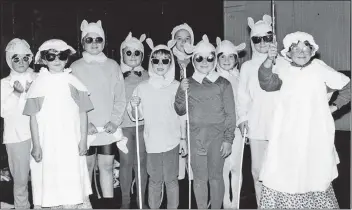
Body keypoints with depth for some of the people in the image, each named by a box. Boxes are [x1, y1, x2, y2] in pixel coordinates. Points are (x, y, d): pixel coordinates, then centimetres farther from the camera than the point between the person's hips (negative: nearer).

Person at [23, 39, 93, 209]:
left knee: (72, 179, 2)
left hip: (70, 143, 1)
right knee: (50, 179, 3)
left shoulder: (72, 82, 2)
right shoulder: (39, 84, 0)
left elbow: (82, 113, 5)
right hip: (47, 144, 0)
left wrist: (83, 140, 1)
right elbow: (34, 117, 0)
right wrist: (36, 145, -3)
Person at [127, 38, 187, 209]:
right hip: (152, 142, 1)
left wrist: (184, 138, 5)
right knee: (155, 180, 9)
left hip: (172, 141, -1)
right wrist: (133, 106, -13)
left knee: (171, 179, 5)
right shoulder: (142, 87, 2)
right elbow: (138, 116, 7)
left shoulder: (177, 86, 1)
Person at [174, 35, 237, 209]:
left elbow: (230, 114, 0)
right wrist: (181, 92, -7)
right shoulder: (188, 84, 6)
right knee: (199, 178, 8)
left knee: (216, 177, 7)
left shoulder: (223, 84, 0)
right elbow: (180, 111, 10)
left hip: (217, 137, -2)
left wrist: (228, 139, -5)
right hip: (195, 137, 2)